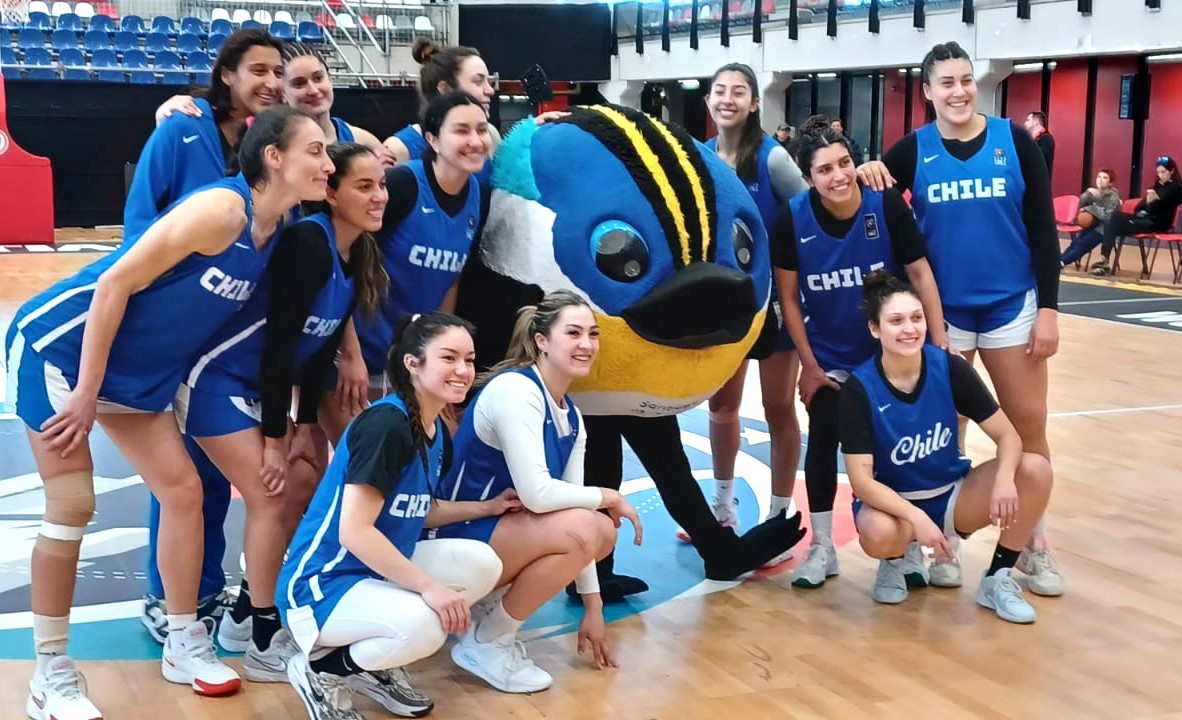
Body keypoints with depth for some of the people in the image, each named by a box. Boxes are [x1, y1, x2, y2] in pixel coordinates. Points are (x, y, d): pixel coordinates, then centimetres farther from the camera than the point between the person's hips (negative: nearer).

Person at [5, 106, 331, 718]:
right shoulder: (221, 208, -26)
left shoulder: (278, 234, -2)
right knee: (72, 507, -6)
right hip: (58, 344, -8)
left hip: (138, 371, 8)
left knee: (183, 490, 5)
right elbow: (115, 283, -25)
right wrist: (85, 395, -22)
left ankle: (186, 646, 20)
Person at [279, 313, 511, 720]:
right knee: (421, 624, -33)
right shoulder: (385, 424, -23)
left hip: (378, 570, 10)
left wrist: (486, 508, 12)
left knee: (483, 564, -3)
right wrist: (429, 587, -26)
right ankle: (321, 669, -3)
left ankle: (369, 664, 9)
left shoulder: (437, 432, 6)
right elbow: (354, 532, -28)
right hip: (322, 586, -9)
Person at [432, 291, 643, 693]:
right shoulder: (515, 389, -20)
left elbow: (579, 533, 7)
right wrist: (609, 497, -13)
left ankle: (494, 604, 10)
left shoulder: (571, 416, 7)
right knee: (578, 528, -26)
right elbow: (536, 493, -28)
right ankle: (485, 643, -10)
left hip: (502, 530, 9)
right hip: (458, 540, -9)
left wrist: (592, 606, 4)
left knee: (603, 533, 0)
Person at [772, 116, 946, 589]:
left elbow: (921, 274, -12)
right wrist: (808, 364, -8)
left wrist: (940, 344, -13)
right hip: (827, 358, 1)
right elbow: (788, 296, -10)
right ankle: (822, 547, 21)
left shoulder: (887, 205, -23)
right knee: (822, 444, 5)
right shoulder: (792, 218, -20)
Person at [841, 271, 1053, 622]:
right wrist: (916, 517, -37)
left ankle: (997, 580, -2)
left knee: (1035, 470, -21)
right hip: (893, 502, -3)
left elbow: (1008, 435, -11)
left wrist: (1004, 477, -33)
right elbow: (861, 479, -23)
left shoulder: (950, 368, -14)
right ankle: (897, 560, 2)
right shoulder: (859, 389, -20)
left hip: (952, 495, 3)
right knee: (879, 533, -39)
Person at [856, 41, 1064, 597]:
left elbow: (1043, 229, 0)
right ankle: (945, 540, 21)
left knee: (1028, 427, 5)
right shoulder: (913, 150, -1)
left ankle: (1034, 543, 20)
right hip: (943, 310, 0)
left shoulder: (1014, 141, -1)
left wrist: (1048, 307, -5)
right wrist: (866, 176, -17)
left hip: (1012, 305, 0)